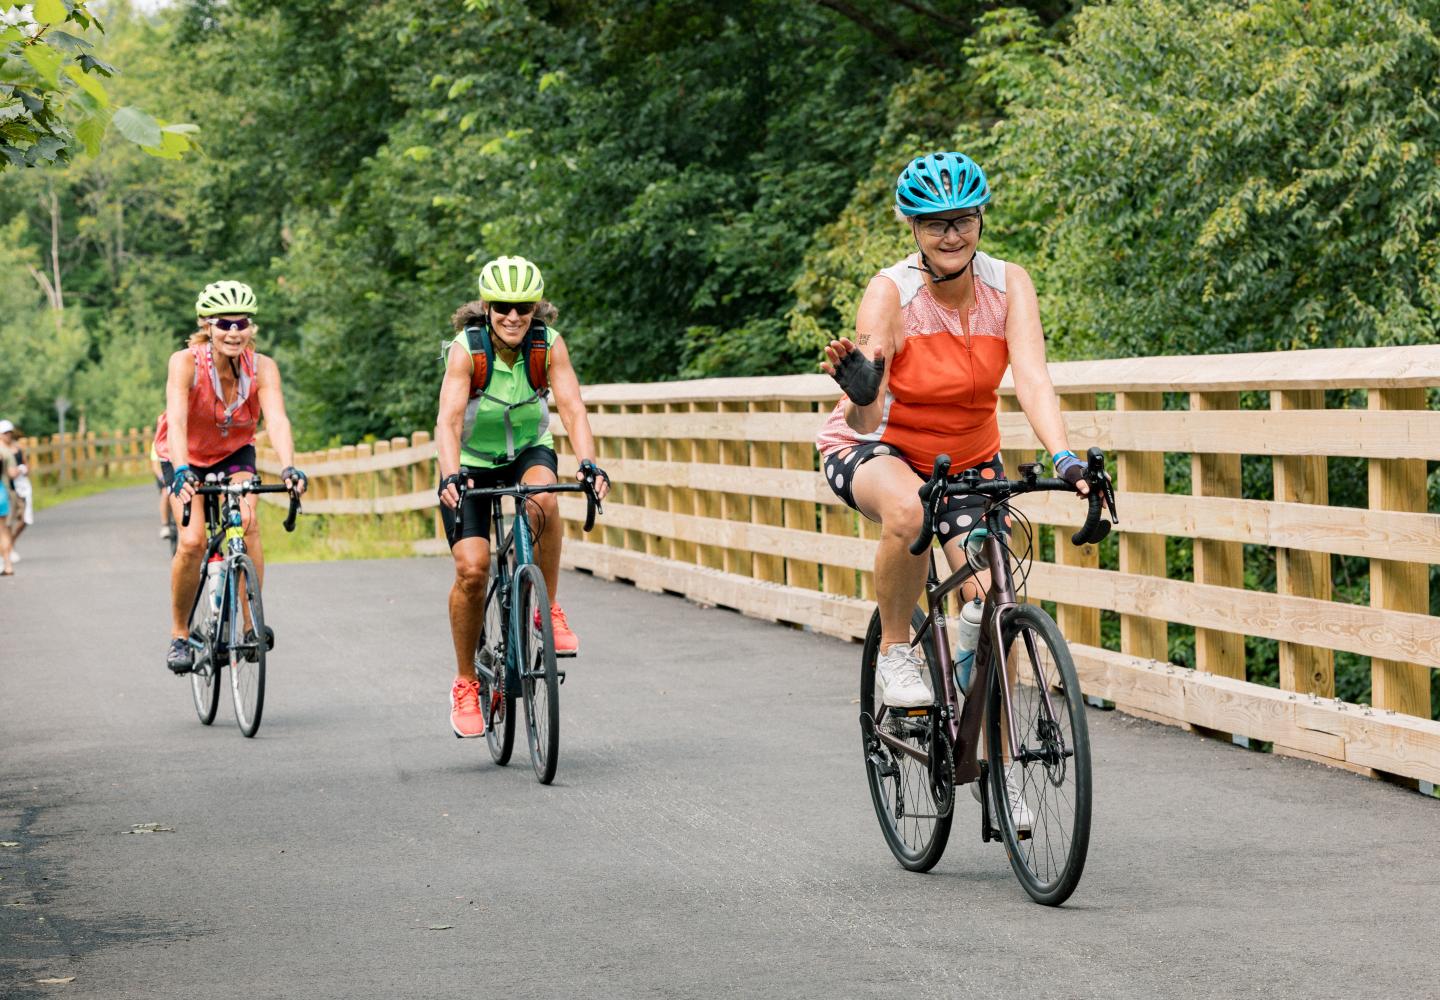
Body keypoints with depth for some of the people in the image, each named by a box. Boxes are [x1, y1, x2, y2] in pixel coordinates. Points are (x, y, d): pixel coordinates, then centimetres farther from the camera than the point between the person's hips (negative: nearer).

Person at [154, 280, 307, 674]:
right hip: (186, 455, -1)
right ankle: (179, 634, 0)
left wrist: (289, 468, -55)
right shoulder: (186, 363, -29)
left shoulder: (262, 368, -24)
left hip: (235, 452, 2)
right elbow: (177, 420, -41)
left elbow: (277, 420, -37)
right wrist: (181, 472, -57)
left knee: (247, 524, -25)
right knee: (192, 541, -20)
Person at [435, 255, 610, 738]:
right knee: (471, 568, -16)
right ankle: (465, 684, 2)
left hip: (529, 451, 1)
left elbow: (572, 407, -28)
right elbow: (449, 418, -35)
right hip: (472, 460, -1)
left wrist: (588, 464, -45)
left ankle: (547, 609, -14)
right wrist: (451, 475, -51)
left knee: (543, 500, -34)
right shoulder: (466, 349, -24)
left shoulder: (549, 345, -19)